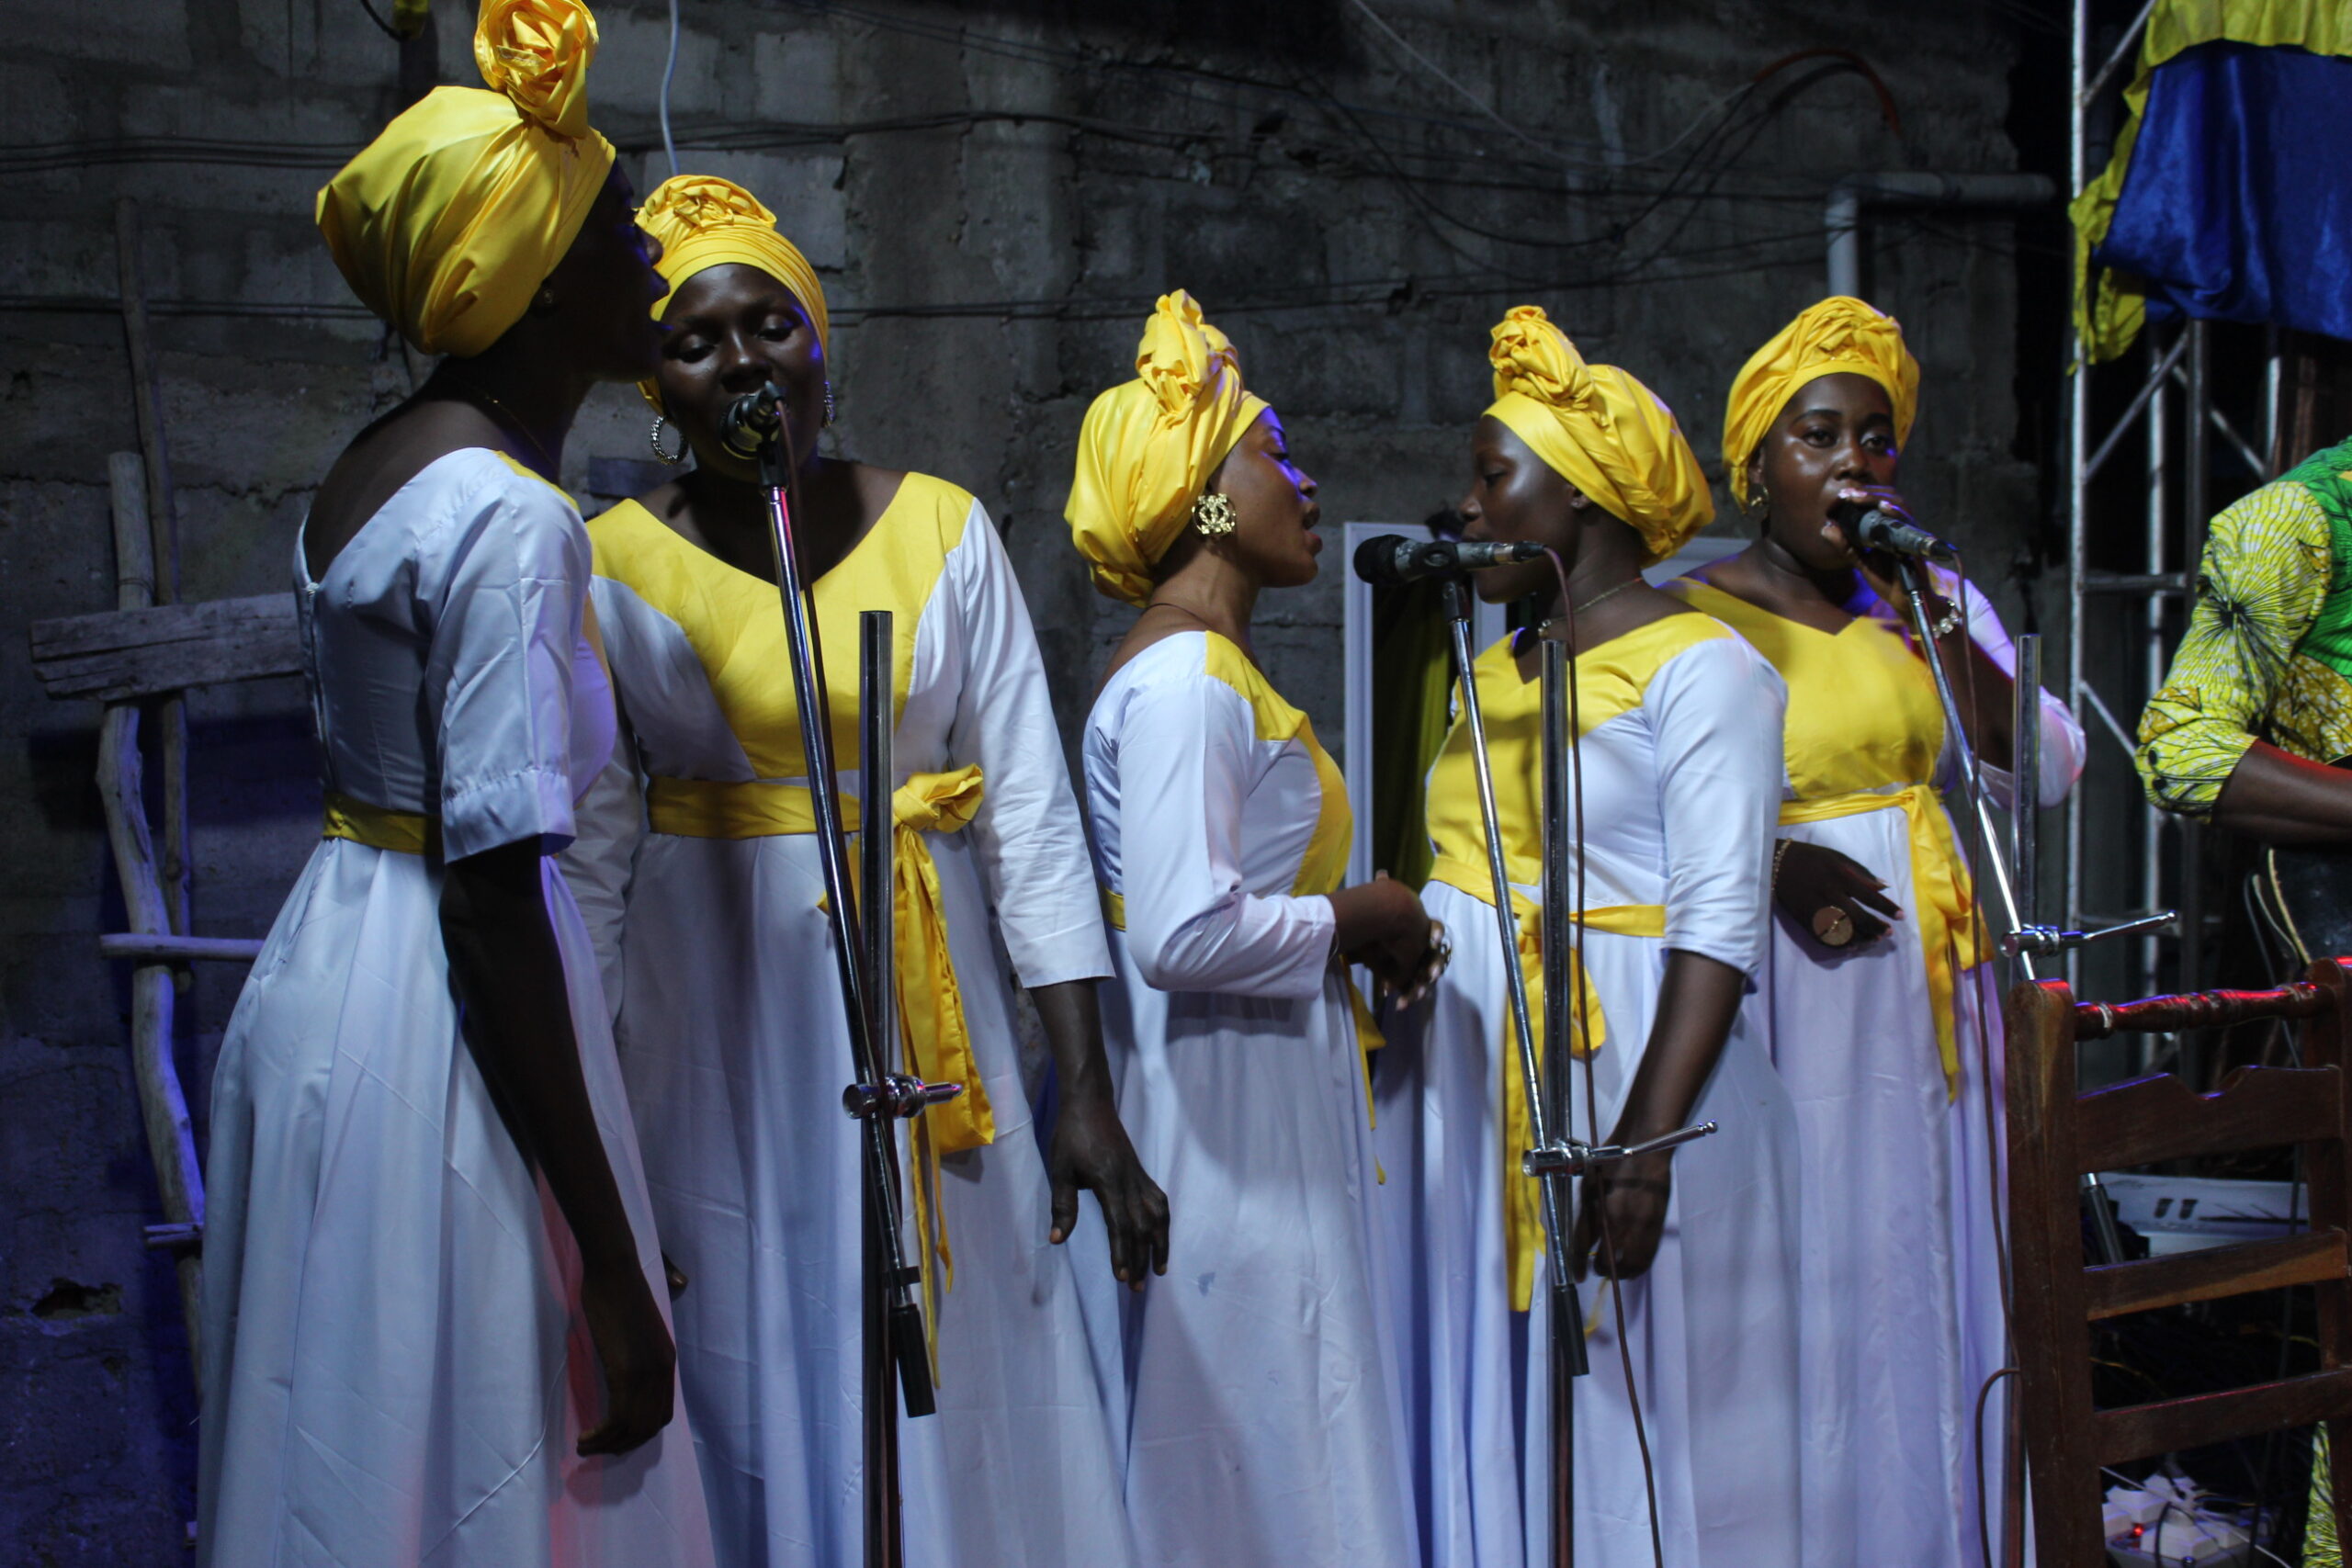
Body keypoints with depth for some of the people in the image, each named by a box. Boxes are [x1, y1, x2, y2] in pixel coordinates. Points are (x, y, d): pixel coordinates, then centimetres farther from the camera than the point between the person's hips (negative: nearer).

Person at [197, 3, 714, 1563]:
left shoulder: (372, 467, 9)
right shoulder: (508, 515, -18)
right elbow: (492, 895, -23)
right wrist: (612, 1267, -21)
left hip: (330, 962, 9)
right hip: (442, 1016, -9)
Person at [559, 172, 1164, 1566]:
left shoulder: (943, 532, 1)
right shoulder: (619, 566, -2)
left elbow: (1031, 817, -2)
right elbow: (589, 860, -1)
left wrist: (1089, 1098, -6)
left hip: (926, 1010, 1)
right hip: (718, 1028, -1)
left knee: (959, 1391, 7)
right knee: (758, 1394, 5)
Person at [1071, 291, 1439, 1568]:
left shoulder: (1209, 672, 16)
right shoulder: (1184, 681, -16)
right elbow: (1186, 933, -27)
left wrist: (1361, 930, 8)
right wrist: (1357, 917, -12)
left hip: (1267, 1120, 10)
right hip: (1230, 1133, -10)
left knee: (1249, 1454, 14)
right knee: (1253, 1453, -3)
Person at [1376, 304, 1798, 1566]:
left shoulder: (1699, 669, -8)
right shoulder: (1487, 677, 15)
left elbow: (1719, 931, -17)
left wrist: (1644, 1143, -24)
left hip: (1615, 1070, -7)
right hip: (1465, 1094, 7)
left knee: (1624, 1430, 1)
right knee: (1488, 1424, 11)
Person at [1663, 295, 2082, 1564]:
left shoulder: (1929, 599, 12)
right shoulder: (1690, 622, -3)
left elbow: (2046, 772, 4)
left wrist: (1934, 617, -6)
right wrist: (1769, 863, -23)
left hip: (1934, 988, 5)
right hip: (1786, 992, -5)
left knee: (1933, 1291, 8)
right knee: (1806, 1297, -4)